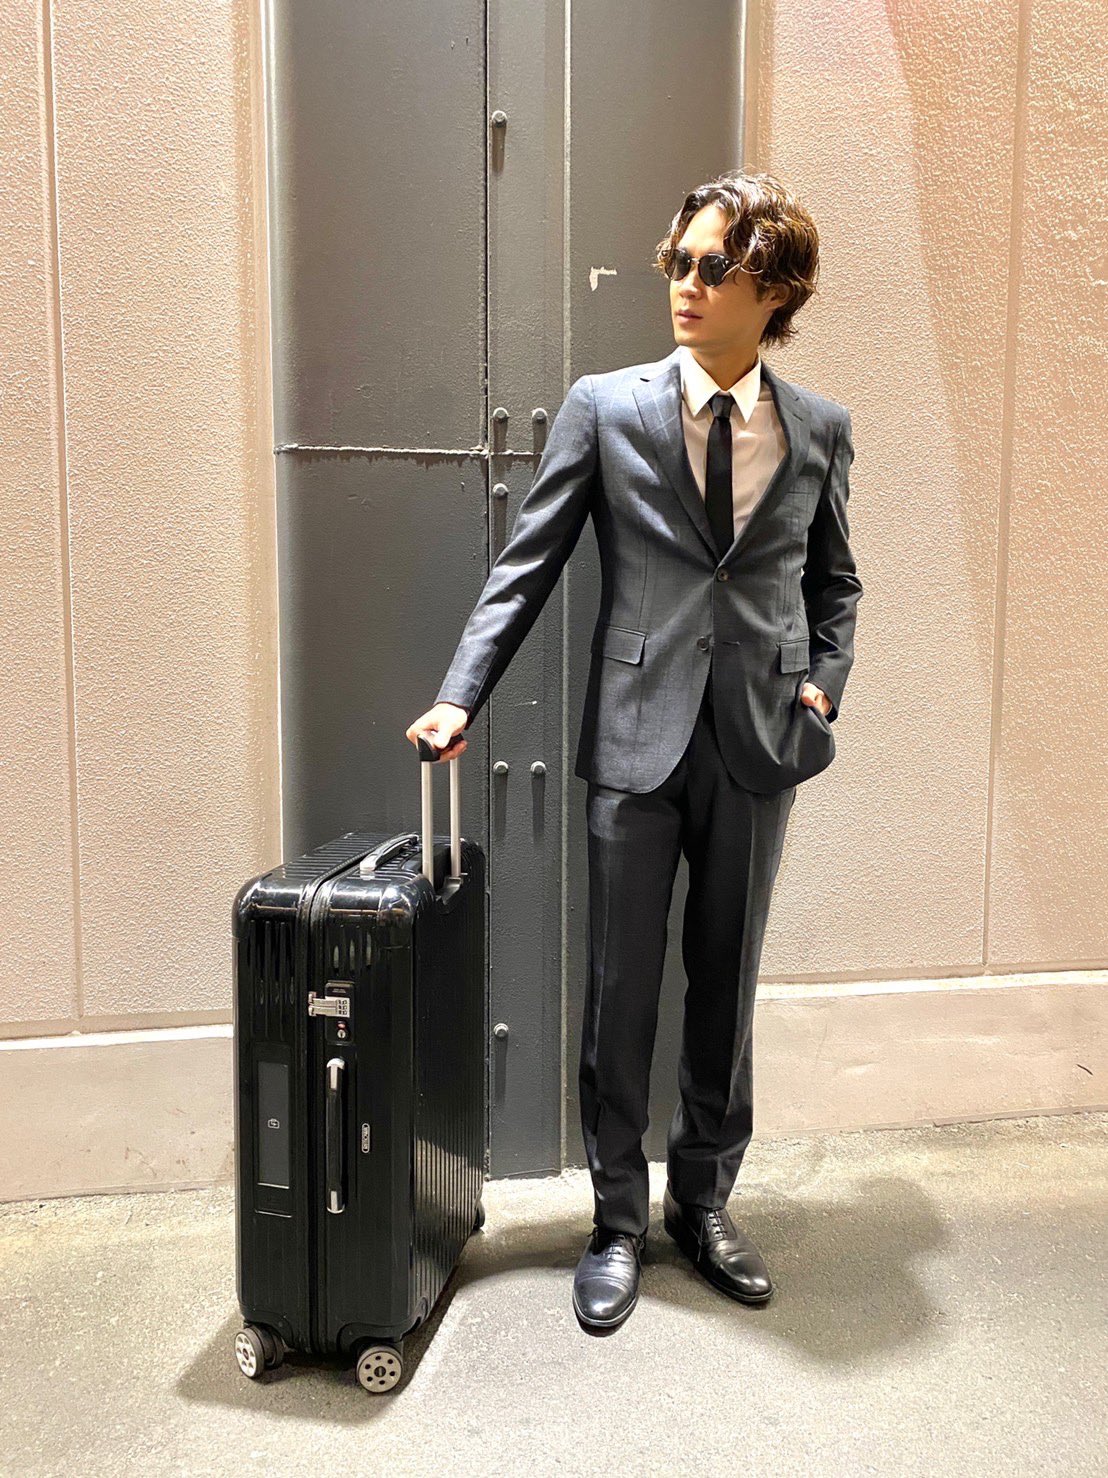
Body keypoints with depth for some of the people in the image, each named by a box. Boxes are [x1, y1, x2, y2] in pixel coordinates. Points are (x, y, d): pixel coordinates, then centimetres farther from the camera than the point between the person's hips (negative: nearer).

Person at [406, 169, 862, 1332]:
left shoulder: (819, 429, 6)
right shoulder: (604, 408, 0)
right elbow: (526, 565, -1)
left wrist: (825, 679, 1)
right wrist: (460, 695, -9)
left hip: (759, 745, 2)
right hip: (638, 741, -2)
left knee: (727, 984, 13)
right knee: (621, 988, 6)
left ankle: (704, 1203, 34)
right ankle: (618, 1220, 27)